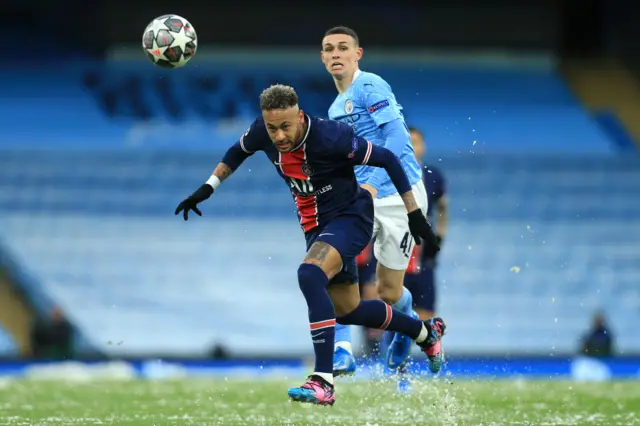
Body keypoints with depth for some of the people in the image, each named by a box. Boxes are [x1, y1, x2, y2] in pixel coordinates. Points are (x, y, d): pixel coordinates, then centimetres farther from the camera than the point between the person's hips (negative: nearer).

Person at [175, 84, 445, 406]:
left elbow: (388, 160, -19)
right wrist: (207, 189, 8)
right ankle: (426, 332, 45)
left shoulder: (330, 137, -29)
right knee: (345, 310, 19)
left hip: (350, 217, -8)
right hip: (316, 226, 8)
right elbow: (238, 151, 13)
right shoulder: (263, 132, -13)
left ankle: (323, 381, -34)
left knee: (309, 275, -34)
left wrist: (414, 214, -17)